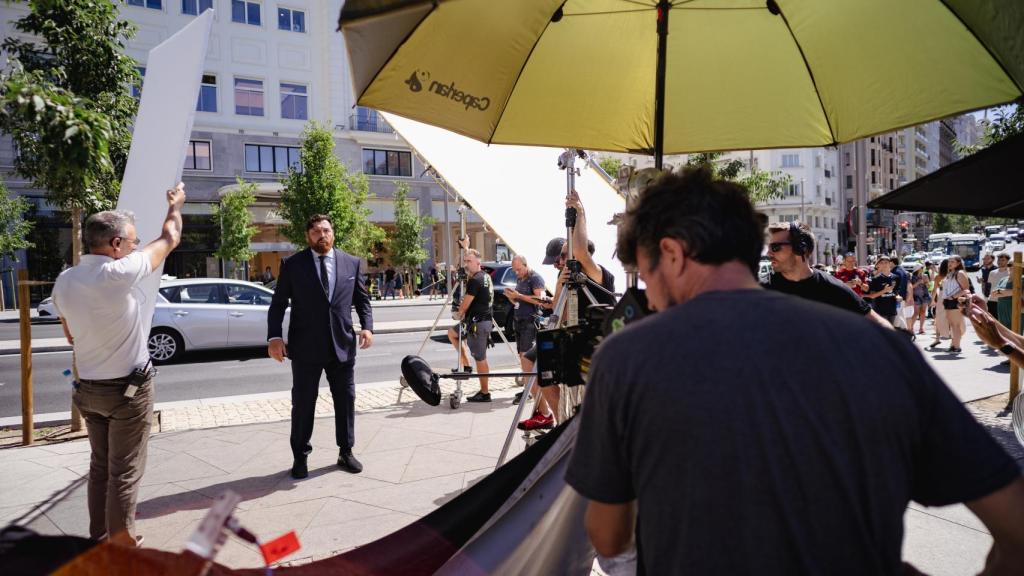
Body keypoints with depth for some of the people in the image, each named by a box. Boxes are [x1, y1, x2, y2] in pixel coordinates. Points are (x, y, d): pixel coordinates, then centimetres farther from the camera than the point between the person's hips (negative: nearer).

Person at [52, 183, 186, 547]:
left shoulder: (64, 281, 0)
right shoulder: (118, 274, -21)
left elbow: (70, 336, 13)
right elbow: (170, 239, -8)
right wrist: (175, 205, 10)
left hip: (88, 388, 7)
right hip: (128, 389, -7)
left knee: (100, 467, 18)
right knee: (124, 472, 2)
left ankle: (99, 540, 28)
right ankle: (121, 548, 10)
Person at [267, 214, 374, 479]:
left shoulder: (352, 263, 6)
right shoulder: (292, 264, 0)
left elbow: (362, 299, 11)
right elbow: (278, 303, -1)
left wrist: (367, 326, -5)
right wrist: (274, 337, -12)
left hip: (343, 345, 2)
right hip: (306, 347, -2)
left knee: (346, 400, 10)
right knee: (303, 403, 6)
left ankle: (345, 452, 26)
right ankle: (300, 457, 21)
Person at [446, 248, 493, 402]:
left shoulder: (475, 280, -18)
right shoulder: (485, 276, 10)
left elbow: (465, 305, -11)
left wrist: (458, 315, 6)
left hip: (478, 323, -10)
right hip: (484, 319, 10)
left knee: (480, 358, -4)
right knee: (452, 333, 23)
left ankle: (485, 393, 3)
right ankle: (465, 365, 20)